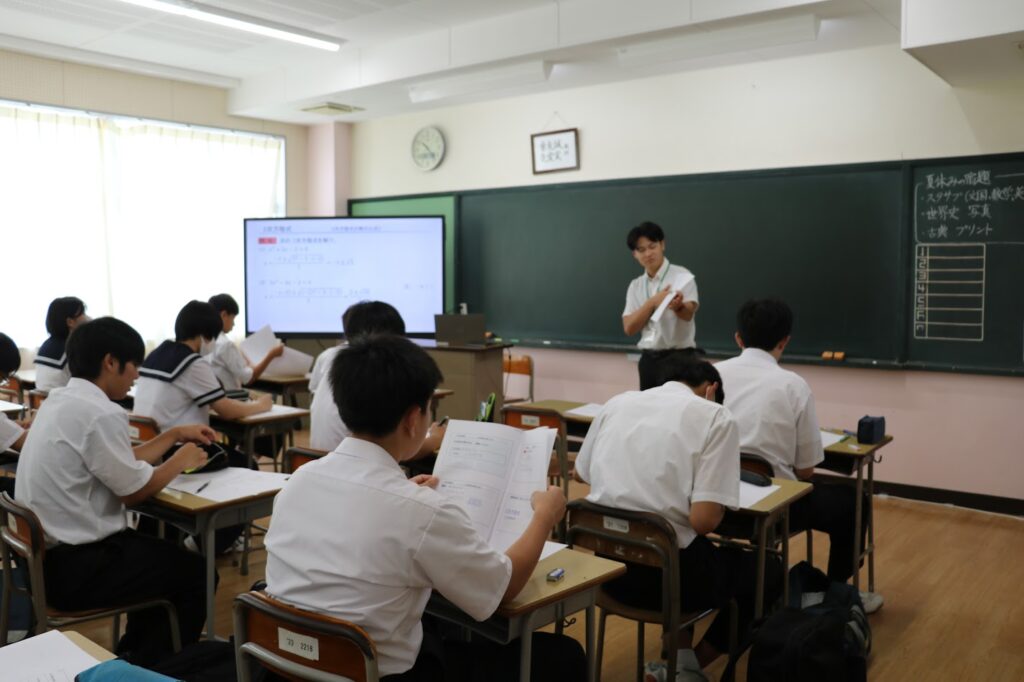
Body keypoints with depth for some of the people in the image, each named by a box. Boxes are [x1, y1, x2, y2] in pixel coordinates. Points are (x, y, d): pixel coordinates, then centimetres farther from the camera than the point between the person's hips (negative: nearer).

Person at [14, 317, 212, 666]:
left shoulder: (60, 400, 7)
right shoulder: (100, 414, -23)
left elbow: (125, 461, 15)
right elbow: (134, 490, -13)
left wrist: (176, 434, 20)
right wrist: (181, 459, 3)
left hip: (47, 553, 10)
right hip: (74, 566, -10)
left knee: (162, 552, 25)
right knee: (195, 573, 5)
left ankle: (132, 656, 32)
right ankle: (148, 668, 19)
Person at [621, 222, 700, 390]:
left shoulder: (682, 276, -4)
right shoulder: (635, 286, 9)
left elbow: (689, 314, -20)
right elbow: (629, 328, -1)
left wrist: (678, 306, -44)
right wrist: (652, 302, -14)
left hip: (678, 357, -5)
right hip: (648, 359, 5)